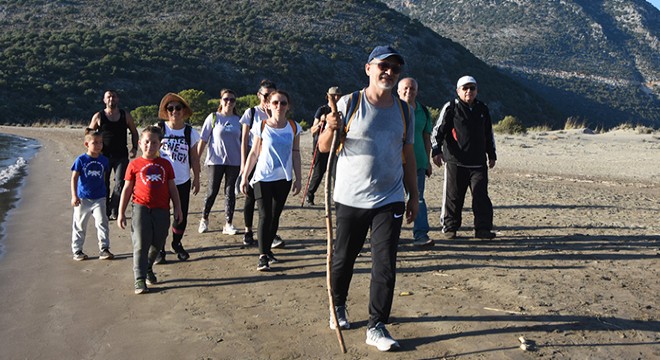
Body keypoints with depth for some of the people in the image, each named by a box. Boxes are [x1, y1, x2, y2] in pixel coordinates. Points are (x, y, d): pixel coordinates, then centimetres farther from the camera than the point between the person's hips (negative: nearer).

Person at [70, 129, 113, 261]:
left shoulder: (103, 160, 2)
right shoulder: (81, 160, -8)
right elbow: (74, 178, -7)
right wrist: (74, 196, -13)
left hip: (99, 198, 2)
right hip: (83, 198, -2)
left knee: (102, 223, -6)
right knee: (79, 226, 9)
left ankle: (104, 249, -1)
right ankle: (77, 250, 20)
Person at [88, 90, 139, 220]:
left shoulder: (125, 115, 6)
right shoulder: (98, 116, 2)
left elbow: (134, 132, 16)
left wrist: (135, 148, 4)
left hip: (121, 156, 0)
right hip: (104, 156, 0)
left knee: (120, 184, -9)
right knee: (104, 185, 5)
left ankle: (113, 211, -2)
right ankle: (106, 212, 15)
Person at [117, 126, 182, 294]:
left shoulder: (165, 164, 9)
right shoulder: (135, 165, 3)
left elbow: (172, 189, 13)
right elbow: (127, 189, 5)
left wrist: (177, 208, 8)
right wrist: (121, 213, 3)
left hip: (162, 210, 3)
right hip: (141, 208, -3)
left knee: (157, 244, 12)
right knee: (140, 244, -6)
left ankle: (148, 269, 36)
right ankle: (139, 279, -2)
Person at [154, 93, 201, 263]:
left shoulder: (190, 132, 0)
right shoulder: (159, 129, -4)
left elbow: (194, 157, 5)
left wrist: (196, 178, 4)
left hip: (182, 181, 2)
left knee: (182, 216, 10)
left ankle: (177, 243, 32)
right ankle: (159, 249, 14)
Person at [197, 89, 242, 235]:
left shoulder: (238, 120, 7)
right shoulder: (213, 117, 0)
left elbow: (242, 141, 12)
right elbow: (203, 140, 0)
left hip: (234, 161, 2)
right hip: (216, 161, -2)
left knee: (230, 192, 4)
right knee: (212, 191, 2)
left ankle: (228, 224, 9)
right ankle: (204, 219, 23)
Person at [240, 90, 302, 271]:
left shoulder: (294, 127, 2)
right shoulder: (261, 127, -5)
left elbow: (295, 154, 7)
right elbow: (254, 153, 1)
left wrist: (298, 179, 6)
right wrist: (244, 177, 1)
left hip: (284, 179, 3)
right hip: (263, 178, -3)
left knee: (275, 215, 10)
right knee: (265, 216, -7)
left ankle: (268, 249, 24)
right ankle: (263, 256, -6)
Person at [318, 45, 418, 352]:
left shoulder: (404, 111, 8)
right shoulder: (349, 103, -4)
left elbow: (407, 155, 15)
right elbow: (324, 148, -4)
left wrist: (413, 195, 14)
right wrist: (330, 129, -26)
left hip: (389, 201, 2)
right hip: (350, 199, -2)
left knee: (385, 264, -1)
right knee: (343, 258, 10)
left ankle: (377, 327, 9)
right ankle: (338, 307, 35)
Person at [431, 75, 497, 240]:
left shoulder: (483, 109, 15)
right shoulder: (451, 108, 1)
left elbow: (489, 134, 25)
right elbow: (438, 130, -3)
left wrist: (492, 155, 24)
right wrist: (436, 150, -15)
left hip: (478, 162, 4)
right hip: (455, 161, -3)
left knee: (481, 195, -2)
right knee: (453, 196, 1)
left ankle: (483, 228, 4)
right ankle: (449, 228, 13)